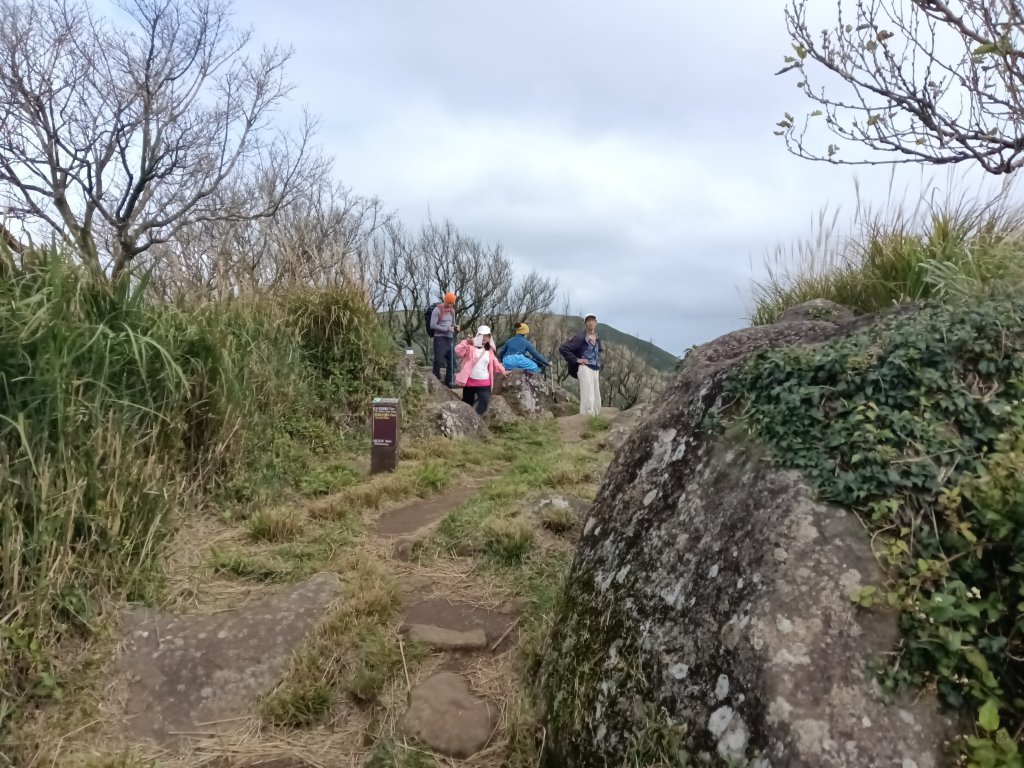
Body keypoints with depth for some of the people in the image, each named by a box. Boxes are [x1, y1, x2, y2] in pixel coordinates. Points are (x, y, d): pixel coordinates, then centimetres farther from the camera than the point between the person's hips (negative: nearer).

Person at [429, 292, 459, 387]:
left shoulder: (452, 311, 14)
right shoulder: (437, 310, -8)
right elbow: (432, 325, -15)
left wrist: (455, 327, 4)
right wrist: (446, 329, -19)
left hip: (450, 338, 7)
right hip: (440, 338, -7)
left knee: (452, 361, 8)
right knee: (438, 360, -6)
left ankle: (449, 381, 17)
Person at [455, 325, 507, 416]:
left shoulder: (490, 350, 12)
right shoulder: (470, 346, -4)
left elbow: (495, 363, 24)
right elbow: (458, 352, -20)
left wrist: (502, 371, 21)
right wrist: (466, 342, -29)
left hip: (484, 383, 3)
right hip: (470, 381, -3)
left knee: (484, 404, -11)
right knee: (467, 403, 10)